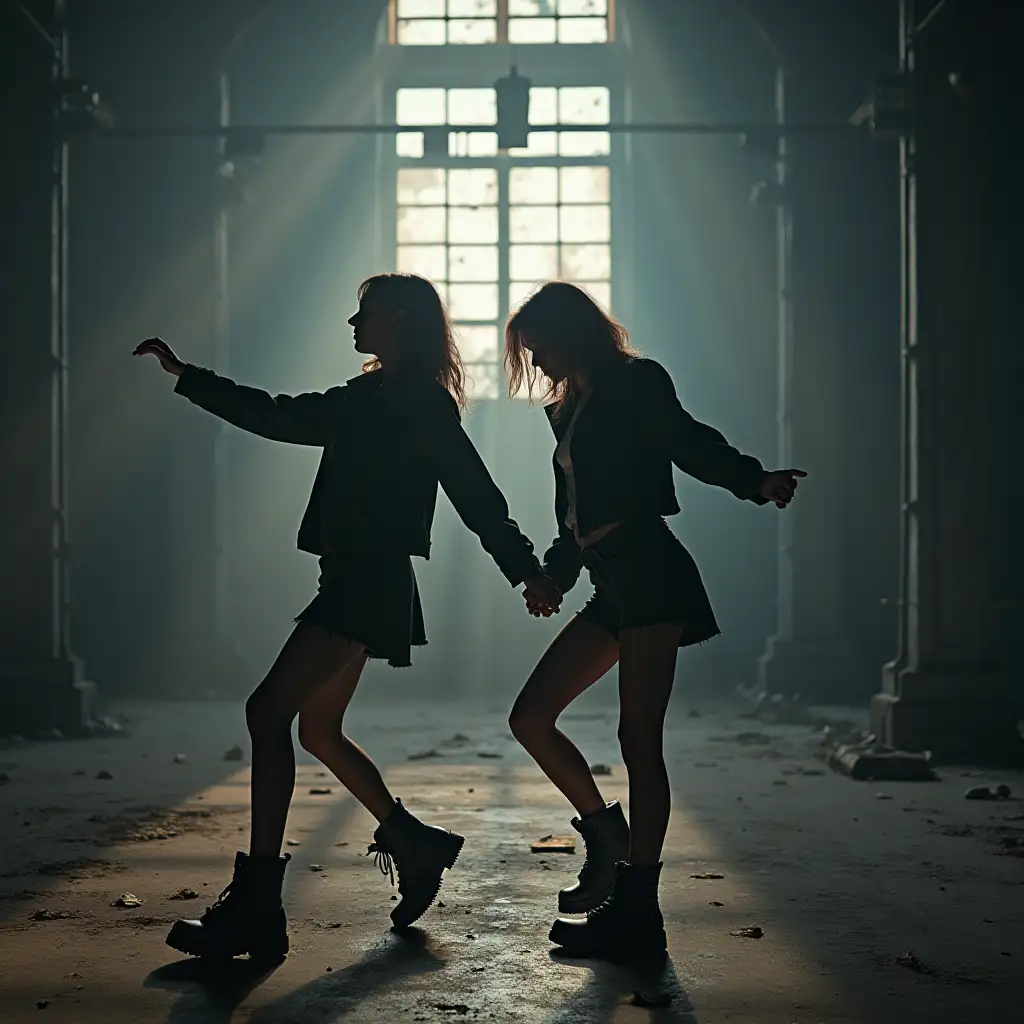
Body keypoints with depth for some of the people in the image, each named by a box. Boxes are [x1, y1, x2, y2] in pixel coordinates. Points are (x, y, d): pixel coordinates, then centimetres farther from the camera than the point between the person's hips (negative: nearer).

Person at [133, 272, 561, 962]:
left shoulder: (422, 402, -7)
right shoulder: (368, 399, 20)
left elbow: (475, 493, -10)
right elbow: (275, 416, 26)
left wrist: (526, 570, -12)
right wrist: (185, 376, 29)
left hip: (371, 583, -10)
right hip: (354, 580, 10)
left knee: (269, 711, -17)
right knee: (318, 730, 16)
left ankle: (256, 906, -19)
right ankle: (415, 845, 29)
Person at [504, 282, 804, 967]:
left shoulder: (635, 383, -1)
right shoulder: (571, 410, 22)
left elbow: (690, 442, -13)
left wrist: (755, 482, -28)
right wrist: (553, 575, 29)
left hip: (650, 574, -9)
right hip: (612, 587, 9)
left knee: (638, 738, -10)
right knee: (530, 717, 3)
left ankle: (637, 909, -9)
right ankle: (607, 835, 16)